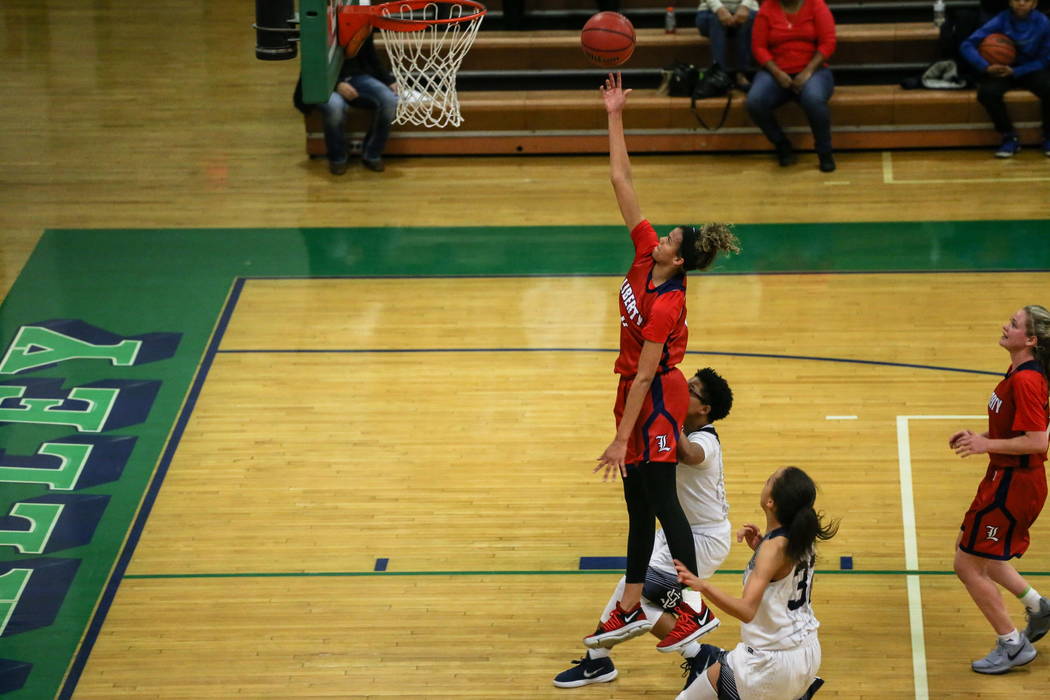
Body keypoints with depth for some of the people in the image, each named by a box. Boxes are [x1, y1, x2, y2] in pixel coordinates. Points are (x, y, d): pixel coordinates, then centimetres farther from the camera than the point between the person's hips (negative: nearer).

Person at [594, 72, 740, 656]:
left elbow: (645, 375, -24)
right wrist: (615, 118, -3)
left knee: (662, 500, -8)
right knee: (639, 506, 13)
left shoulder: (666, 304, -24)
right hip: (638, 395, 9)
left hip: (657, 400, -9)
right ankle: (632, 608, 20)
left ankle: (696, 610, -6)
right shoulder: (646, 253, -4)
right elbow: (623, 183, 0)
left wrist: (623, 439, -23)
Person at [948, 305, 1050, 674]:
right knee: (967, 548, 24)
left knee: (968, 565, -1)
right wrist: (979, 437, 8)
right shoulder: (1018, 374, 7)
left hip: (1014, 485, -10)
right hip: (1005, 478, 10)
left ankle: (1012, 645, 11)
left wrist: (987, 445, -22)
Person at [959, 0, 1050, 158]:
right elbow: (967, 46, -14)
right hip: (1001, 70, 0)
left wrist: (1014, 72, -19)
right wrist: (986, 67, -30)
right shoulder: (1001, 21, -12)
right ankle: (1009, 137, -9)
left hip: (1032, 70, 0)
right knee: (986, 92, -31)